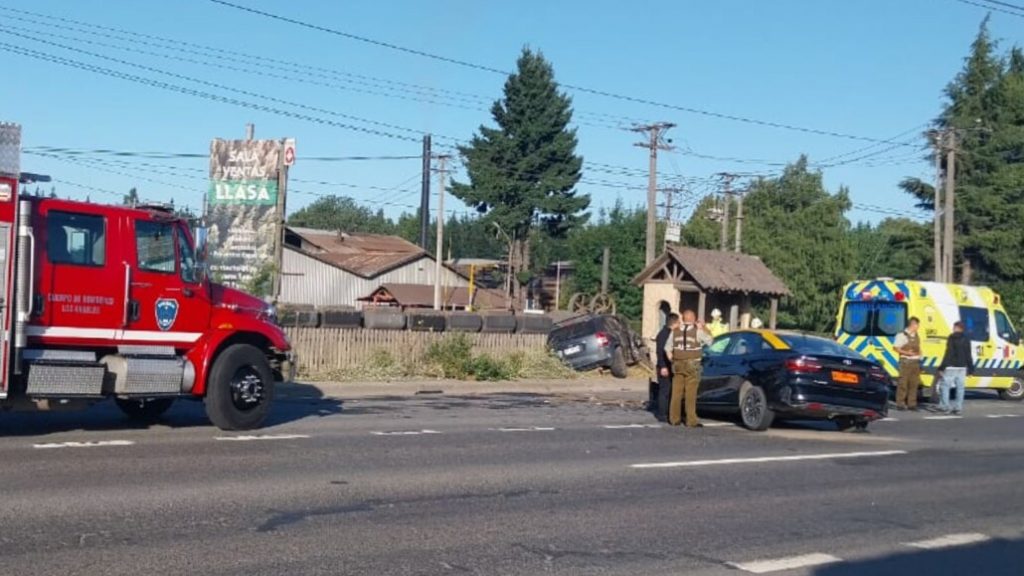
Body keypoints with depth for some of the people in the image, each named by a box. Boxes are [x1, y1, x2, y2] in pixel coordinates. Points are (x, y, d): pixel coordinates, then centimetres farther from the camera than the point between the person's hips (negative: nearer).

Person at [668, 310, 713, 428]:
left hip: (678, 365, 4)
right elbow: (709, 340, 3)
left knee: (676, 393, 8)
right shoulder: (697, 331, -6)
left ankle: (674, 419, 14)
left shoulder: (675, 331, 5)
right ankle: (691, 420, -3)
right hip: (692, 365, -4)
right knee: (691, 394, -3)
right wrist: (703, 328, 12)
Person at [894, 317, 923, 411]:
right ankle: (900, 404, -3)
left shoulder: (917, 336, 17)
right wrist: (906, 353, -19)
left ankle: (912, 404, 14)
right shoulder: (902, 335, -7)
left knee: (914, 384, 8)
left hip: (916, 362, 7)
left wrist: (919, 354, 9)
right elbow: (896, 348, -9)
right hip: (906, 362, -7)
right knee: (903, 383, -7)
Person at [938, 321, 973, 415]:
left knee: (945, 386, 3)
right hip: (962, 367, 5)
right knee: (960, 387, 8)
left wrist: (942, 367, -14)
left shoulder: (952, 338, -9)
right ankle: (958, 408, 6)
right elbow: (968, 356, 9)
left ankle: (945, 407, 1)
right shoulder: (966, 340, 9)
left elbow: (948, 353, -15)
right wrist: (971, 368, 15)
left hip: (951, 367, -5)